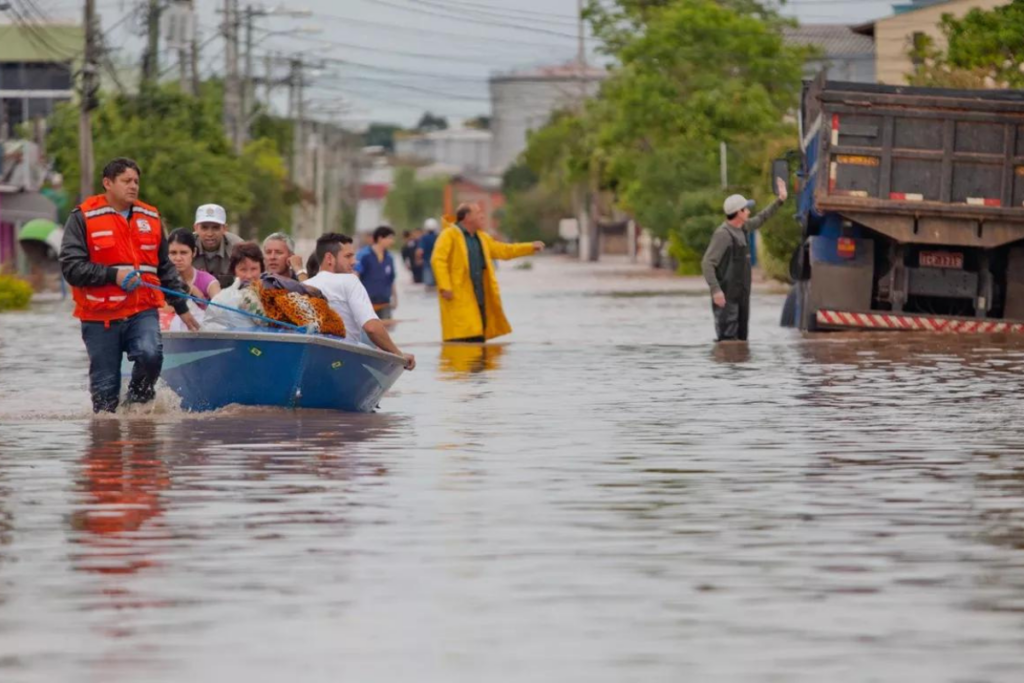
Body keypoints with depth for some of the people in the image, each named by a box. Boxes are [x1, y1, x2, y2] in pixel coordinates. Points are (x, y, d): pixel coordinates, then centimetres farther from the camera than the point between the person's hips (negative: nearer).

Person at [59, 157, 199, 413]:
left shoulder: (150, 218, 13)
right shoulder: (83, 218, -2)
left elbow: (166, 268, 23)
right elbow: (71, 267, -10)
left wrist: (181, 307, 22)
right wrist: (113, 275, -18)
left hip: (142, 312, 2)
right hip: (100, 317, -2)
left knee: (150, 354, -26)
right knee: (105, 388, 0)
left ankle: (137, 402, -1)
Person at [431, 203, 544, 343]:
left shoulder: (481, 237, 18)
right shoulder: (450, 235, -6)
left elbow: (503, 250, 25)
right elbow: (438, 260, -15)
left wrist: (530, 247, 19)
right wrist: (444, 287, -24)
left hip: (478, 296, 8)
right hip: (458, 297, -8)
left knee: (478, 337, 10)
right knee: (461, 336, -13)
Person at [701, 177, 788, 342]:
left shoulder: (742, 228, 10)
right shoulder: (723, 234, -16)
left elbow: (761, 219, 30)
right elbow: (707, 263, -21)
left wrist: (779, 200, 28)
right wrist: (715, 290, -29)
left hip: (741, 295, 9)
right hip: (726, 297, -9)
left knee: (741, 338, 11)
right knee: (728, 339, -11)